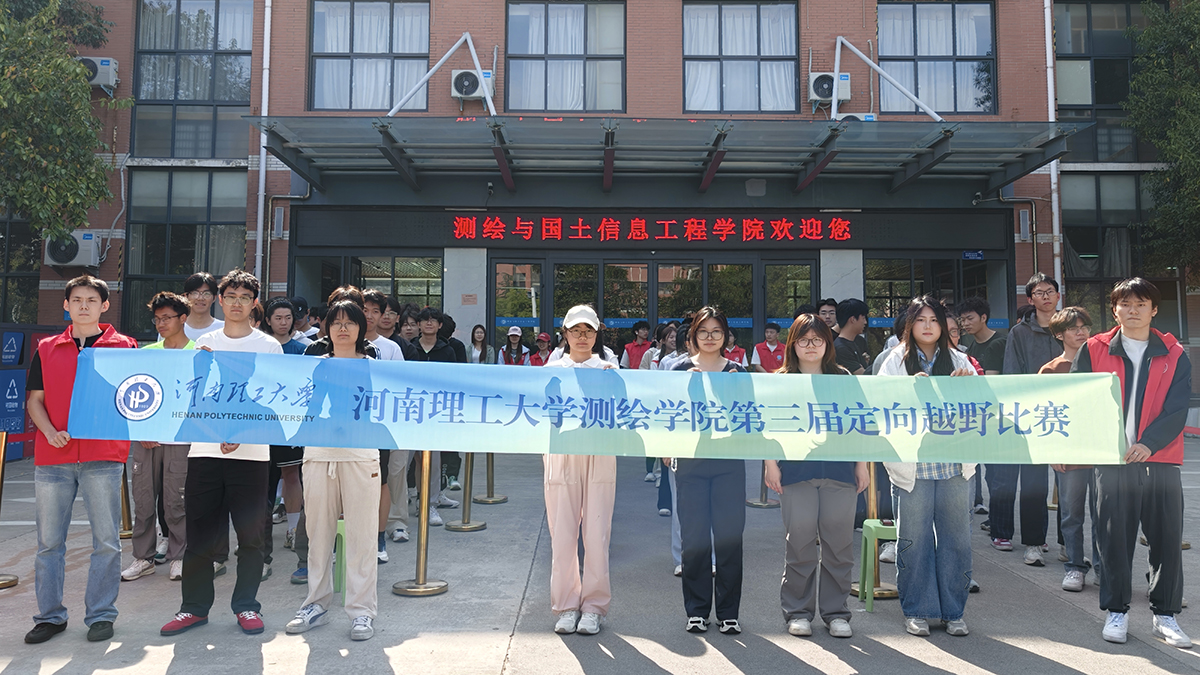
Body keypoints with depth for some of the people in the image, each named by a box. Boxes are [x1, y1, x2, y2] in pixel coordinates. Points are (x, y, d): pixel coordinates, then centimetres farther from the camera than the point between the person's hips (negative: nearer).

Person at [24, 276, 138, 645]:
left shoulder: (124, 346, 6)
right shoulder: (47, 349, 12)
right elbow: (35, 400, 11)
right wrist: (50, 432, -6)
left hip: (103, 455, -2)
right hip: (52, 458, 2)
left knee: (106, 541, 1)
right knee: (49, 541, 8)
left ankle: (101, 615, 12)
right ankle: (50, 616, 20)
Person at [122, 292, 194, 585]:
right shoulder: (146, 353, 12)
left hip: (179, 437, -4)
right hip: (145, 438, 4)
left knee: (175, 500, 0)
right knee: (143, 499, 6)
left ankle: (178, 557, 13)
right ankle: (143, 558, 18)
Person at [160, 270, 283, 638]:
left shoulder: (269, 346, 3)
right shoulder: (204, 344, 12)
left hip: (251, 452, -2)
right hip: (205, 448, 2)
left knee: (251, 533, 2)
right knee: (200, 533, 5)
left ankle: (246, 605, 15)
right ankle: (195, 606, 18)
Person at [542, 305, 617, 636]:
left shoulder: (607, 369, 9)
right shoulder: (553, 368, 11)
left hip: (599, 457, 0)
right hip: (561, 457, 1)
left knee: (597, 534, -2)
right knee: (562, 534, 1)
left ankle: (593, 606, 11)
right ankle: (566, 606, 14)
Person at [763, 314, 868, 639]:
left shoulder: (843, 378, 12)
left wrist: (862, 464, 8)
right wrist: (771, 464, -4)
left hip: (839, 471, 2)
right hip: (796, 472, -1)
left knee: (838, 543, 5)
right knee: (800, 543, 2)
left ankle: (836, 612, 17)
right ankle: (798, 612, 15)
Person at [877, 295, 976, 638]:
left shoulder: (959, 360, 11)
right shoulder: (896, 361, 4)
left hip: (954, 464, 2)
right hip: (912, 465, -2)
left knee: (956, 538, 7)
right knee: (914, 540, 5)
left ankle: (953, 612, 21)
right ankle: (916, 611, 19)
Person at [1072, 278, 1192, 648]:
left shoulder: (1174, 355, 7)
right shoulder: (1094, 351, 6)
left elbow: (1177, 410, -2)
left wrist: (1148, 443, -18)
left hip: (1160, 461, 1)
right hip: (1112, 461, -1)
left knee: (1167, 540, 5)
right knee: (1114, 539, 4)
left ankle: (1165, 615, 20)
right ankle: (1116, 611, 17)